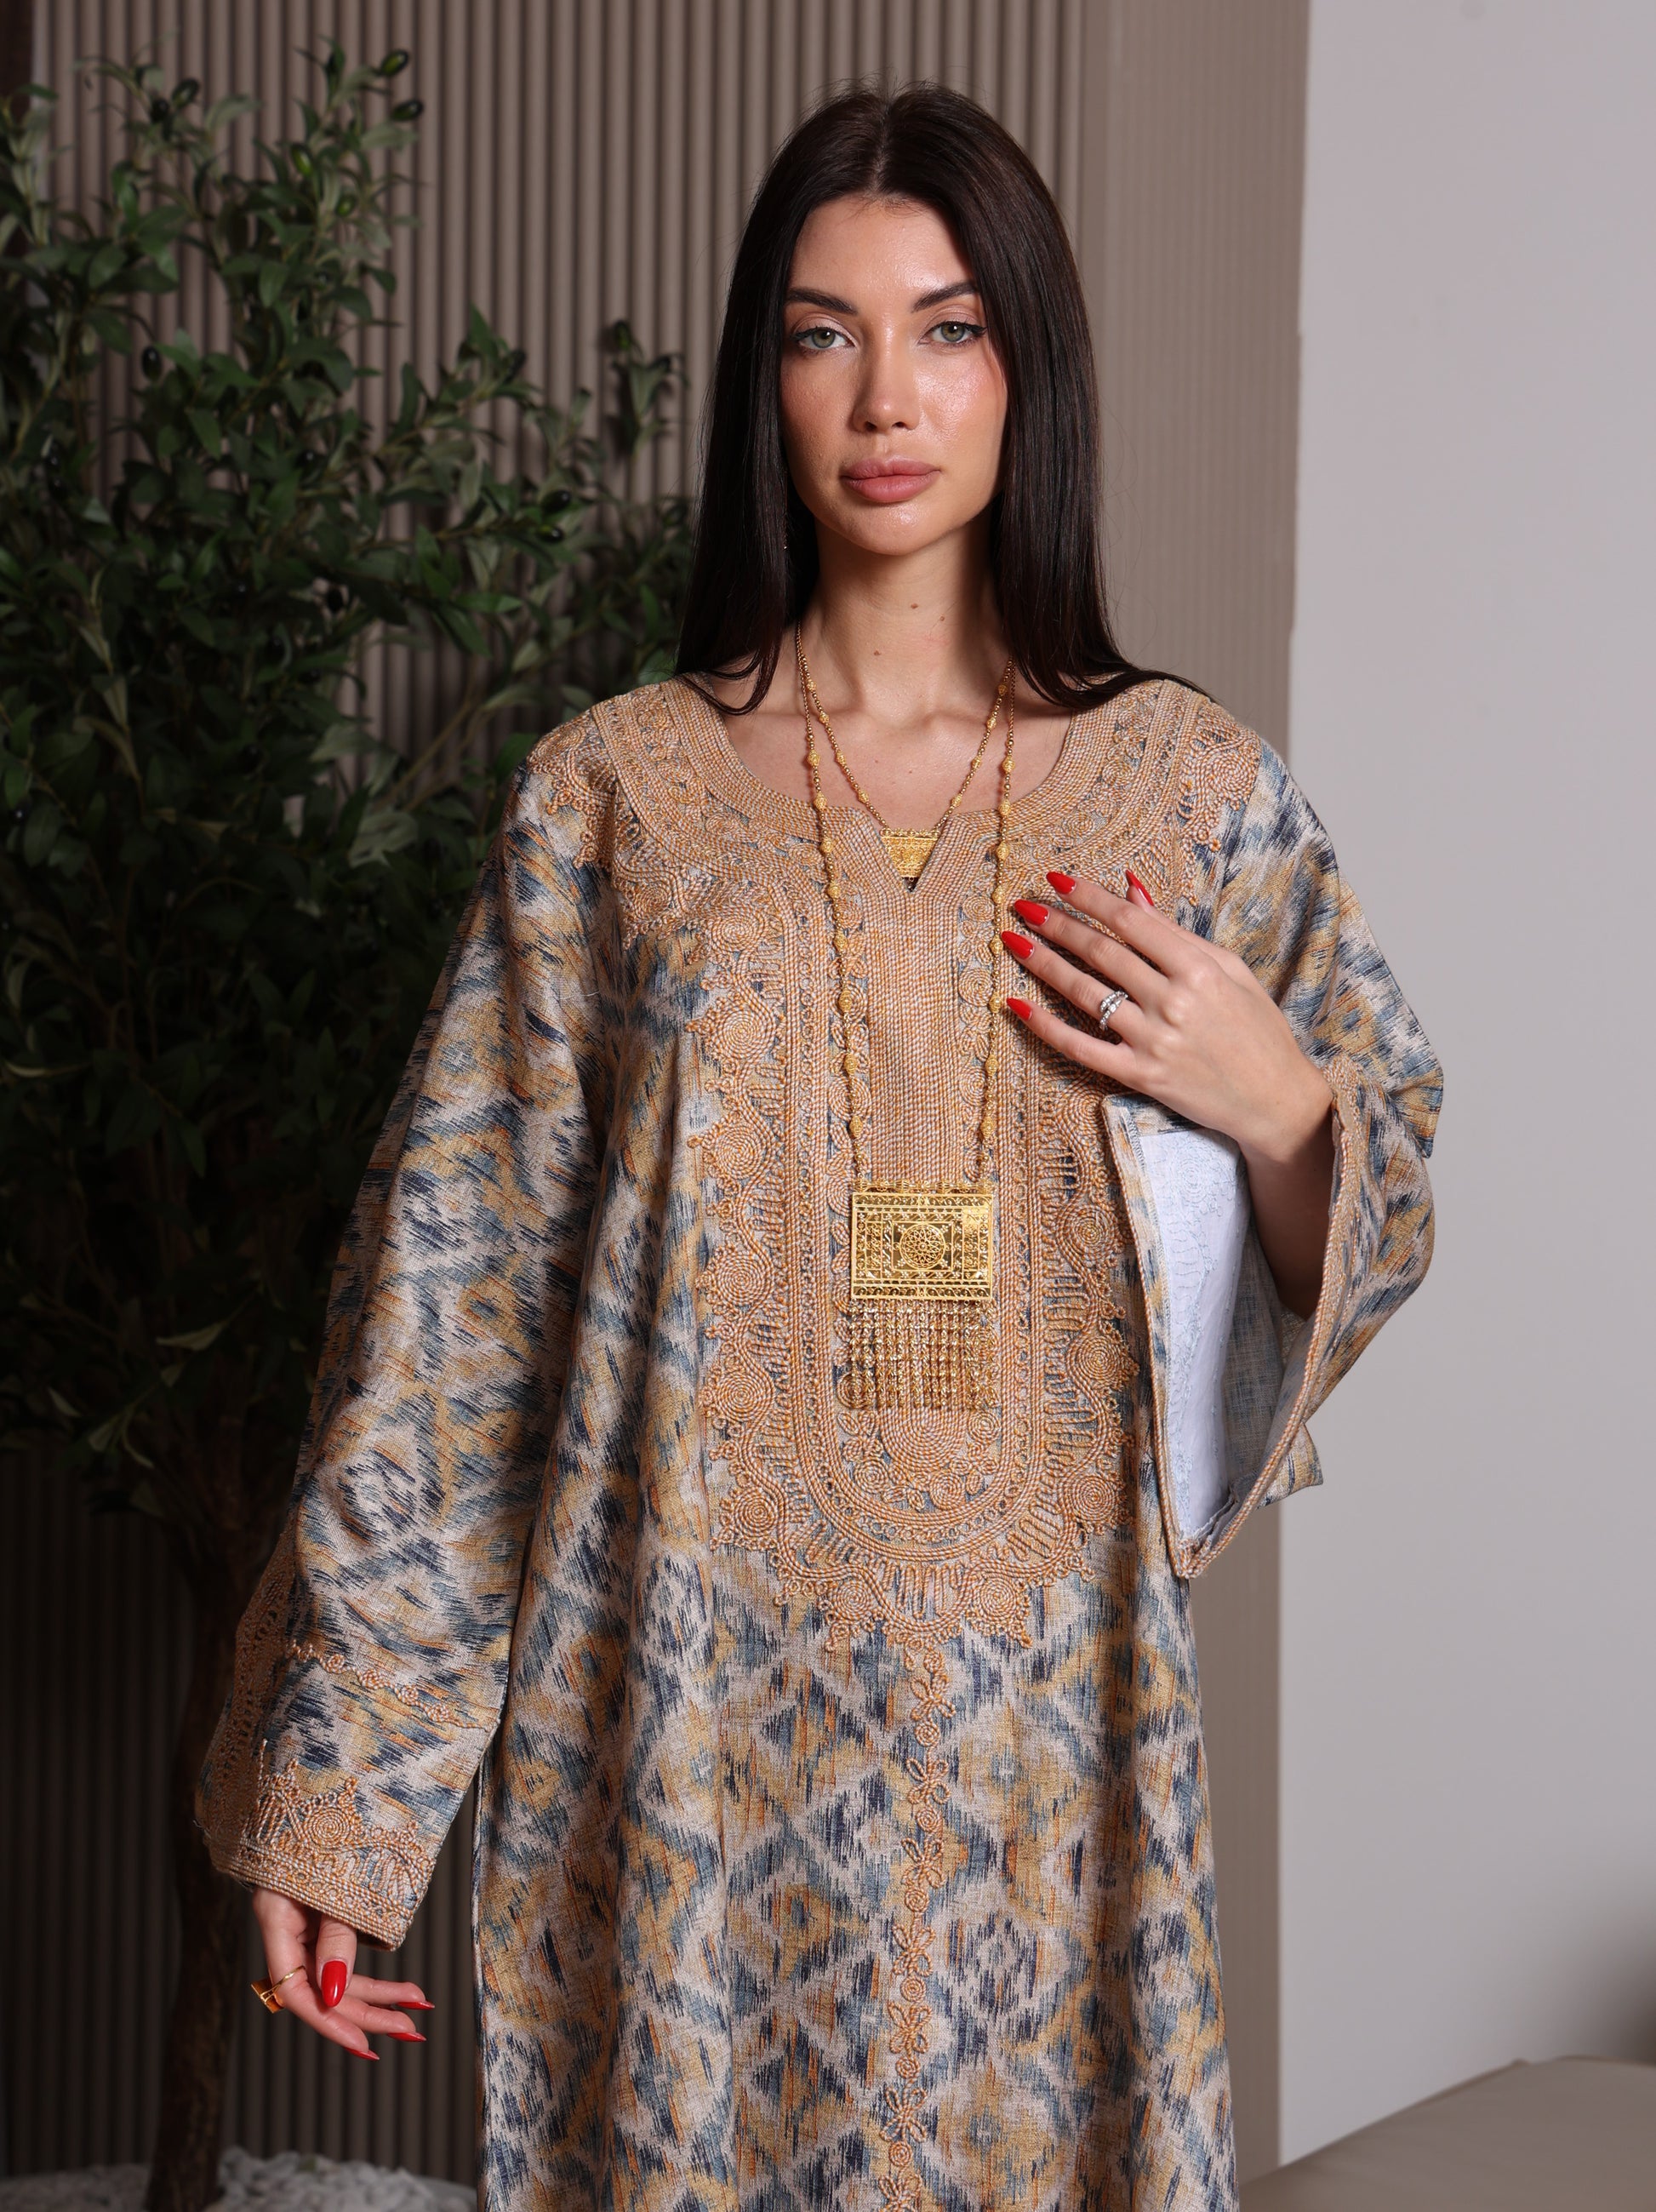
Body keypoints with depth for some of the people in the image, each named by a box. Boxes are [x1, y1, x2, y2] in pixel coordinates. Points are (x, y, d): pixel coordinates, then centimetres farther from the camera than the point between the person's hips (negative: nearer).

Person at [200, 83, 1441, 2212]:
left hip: (1046, 1721, 1)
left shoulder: (1193, 789, 1)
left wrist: (1273, 1100, -13)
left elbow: (1378, 1216, 10)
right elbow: (447, 1289, -1)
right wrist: (330, 1779, -3)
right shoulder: (612, 796, -1)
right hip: (689, 1732, 0)